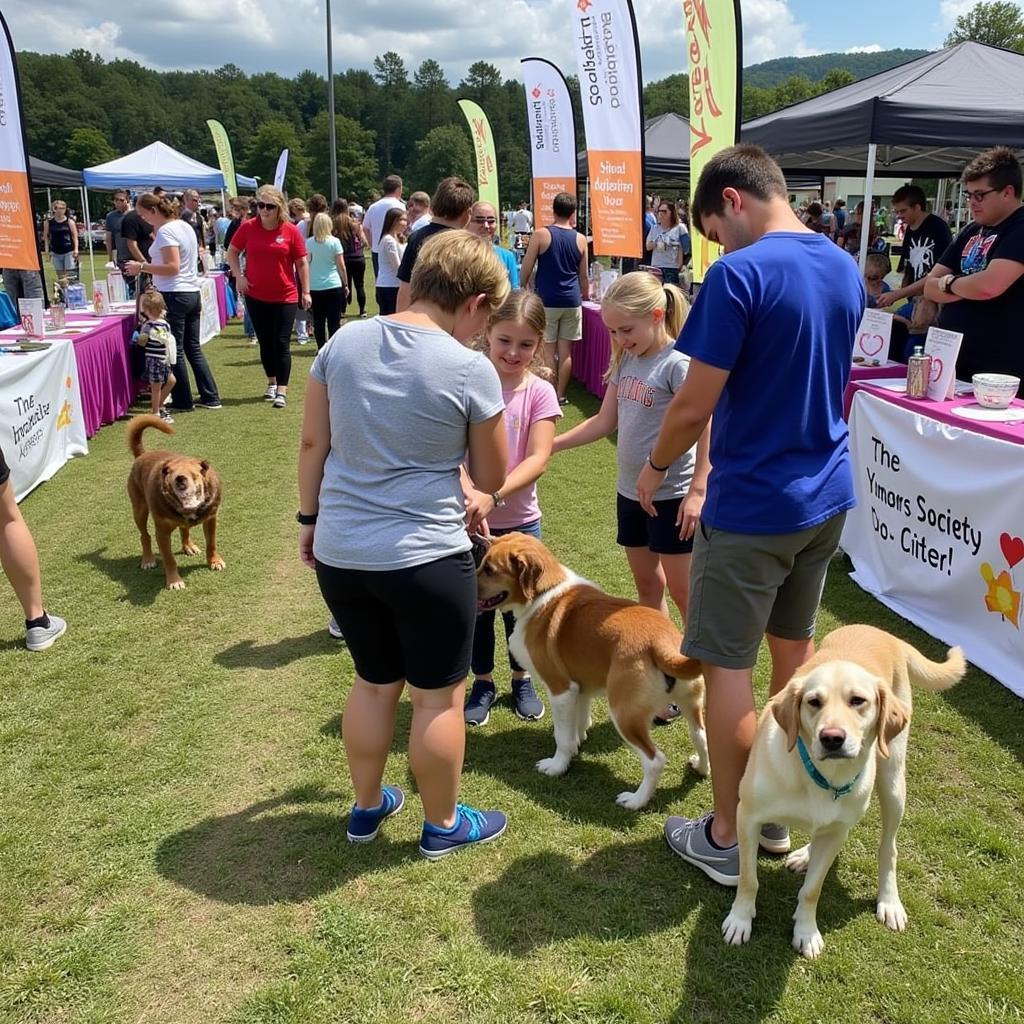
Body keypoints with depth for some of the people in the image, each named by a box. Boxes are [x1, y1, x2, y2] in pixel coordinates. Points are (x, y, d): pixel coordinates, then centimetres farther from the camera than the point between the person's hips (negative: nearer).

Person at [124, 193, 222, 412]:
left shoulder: (165, 232, -13)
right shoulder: (186, 227, 15)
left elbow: (173, 267, -21)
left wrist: (142, 267, -17)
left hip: (174, 296, -9)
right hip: (192, 293, 9)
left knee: (174, 351, -1)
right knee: (193, 348, 13)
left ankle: (182, 401, 5)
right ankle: (210, 397, 14)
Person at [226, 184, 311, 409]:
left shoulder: (290, 230, -7)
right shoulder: (248, 227, -3)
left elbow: (302, 263, -1)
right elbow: (232, 252, 10)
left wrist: (306, 292, -4)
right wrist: (239, 275, -5)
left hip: (285, 297, -2)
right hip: (256, 296, 2)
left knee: (281, 344, -5)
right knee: (265, 343, 13)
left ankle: (282, 391, -4)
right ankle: (271, 382, 31)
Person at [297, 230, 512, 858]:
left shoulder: (344, 341, 0)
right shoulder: (472, 371, -13)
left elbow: (313, 444, 5)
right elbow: (492, 479, -2)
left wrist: (311, 517, 17)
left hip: (339, 552, 6)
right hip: (425, 558, -5)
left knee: (374, 682, 24)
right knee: (439, 695, 14)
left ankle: (367, 808, 40)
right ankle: (443, 825, 31)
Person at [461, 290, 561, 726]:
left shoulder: (539, 393, -8)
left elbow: (538, 459, -17)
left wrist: (493, 495, -30)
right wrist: (466, 491, -36)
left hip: (520, 519, 0)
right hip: (472, 518, 0)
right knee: (476, 605, 14)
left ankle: (522, 679, 37)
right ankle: (483, 682, 34)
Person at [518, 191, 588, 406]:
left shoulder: (541, 235, -6)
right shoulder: (580, 239, 4)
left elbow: (525, 270, -3)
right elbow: (583, 276, 14)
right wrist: (584, 295, 32)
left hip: (546, 301, -3)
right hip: (571, 301, 3)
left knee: (548, 350, 4)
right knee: (565, 350, 8)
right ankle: (561, 395, 14)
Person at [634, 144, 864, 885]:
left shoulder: (740, 275, -19)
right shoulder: (847, 269, 7)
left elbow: (695, 405, -18)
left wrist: (656, 466, -1)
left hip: (753, 505, -8)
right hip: (827, 494, 8)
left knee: (728, 665, 4)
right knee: (796, 648, 19)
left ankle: (725, 838, 17)